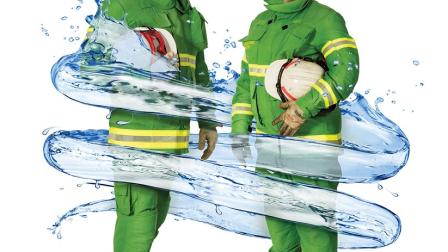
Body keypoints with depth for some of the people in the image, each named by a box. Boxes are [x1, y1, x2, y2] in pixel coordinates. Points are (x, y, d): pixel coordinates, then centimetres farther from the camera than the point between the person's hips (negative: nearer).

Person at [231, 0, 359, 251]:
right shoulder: (260, 23, 12)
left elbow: (347, 70, -21)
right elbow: (246, 81, 16)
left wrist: (303, 108, -28)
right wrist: (239, 130, 10)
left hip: (311, 141, -6)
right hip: (269, 140, 7)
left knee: (313, 221, -2)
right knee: (277, 218, 16)